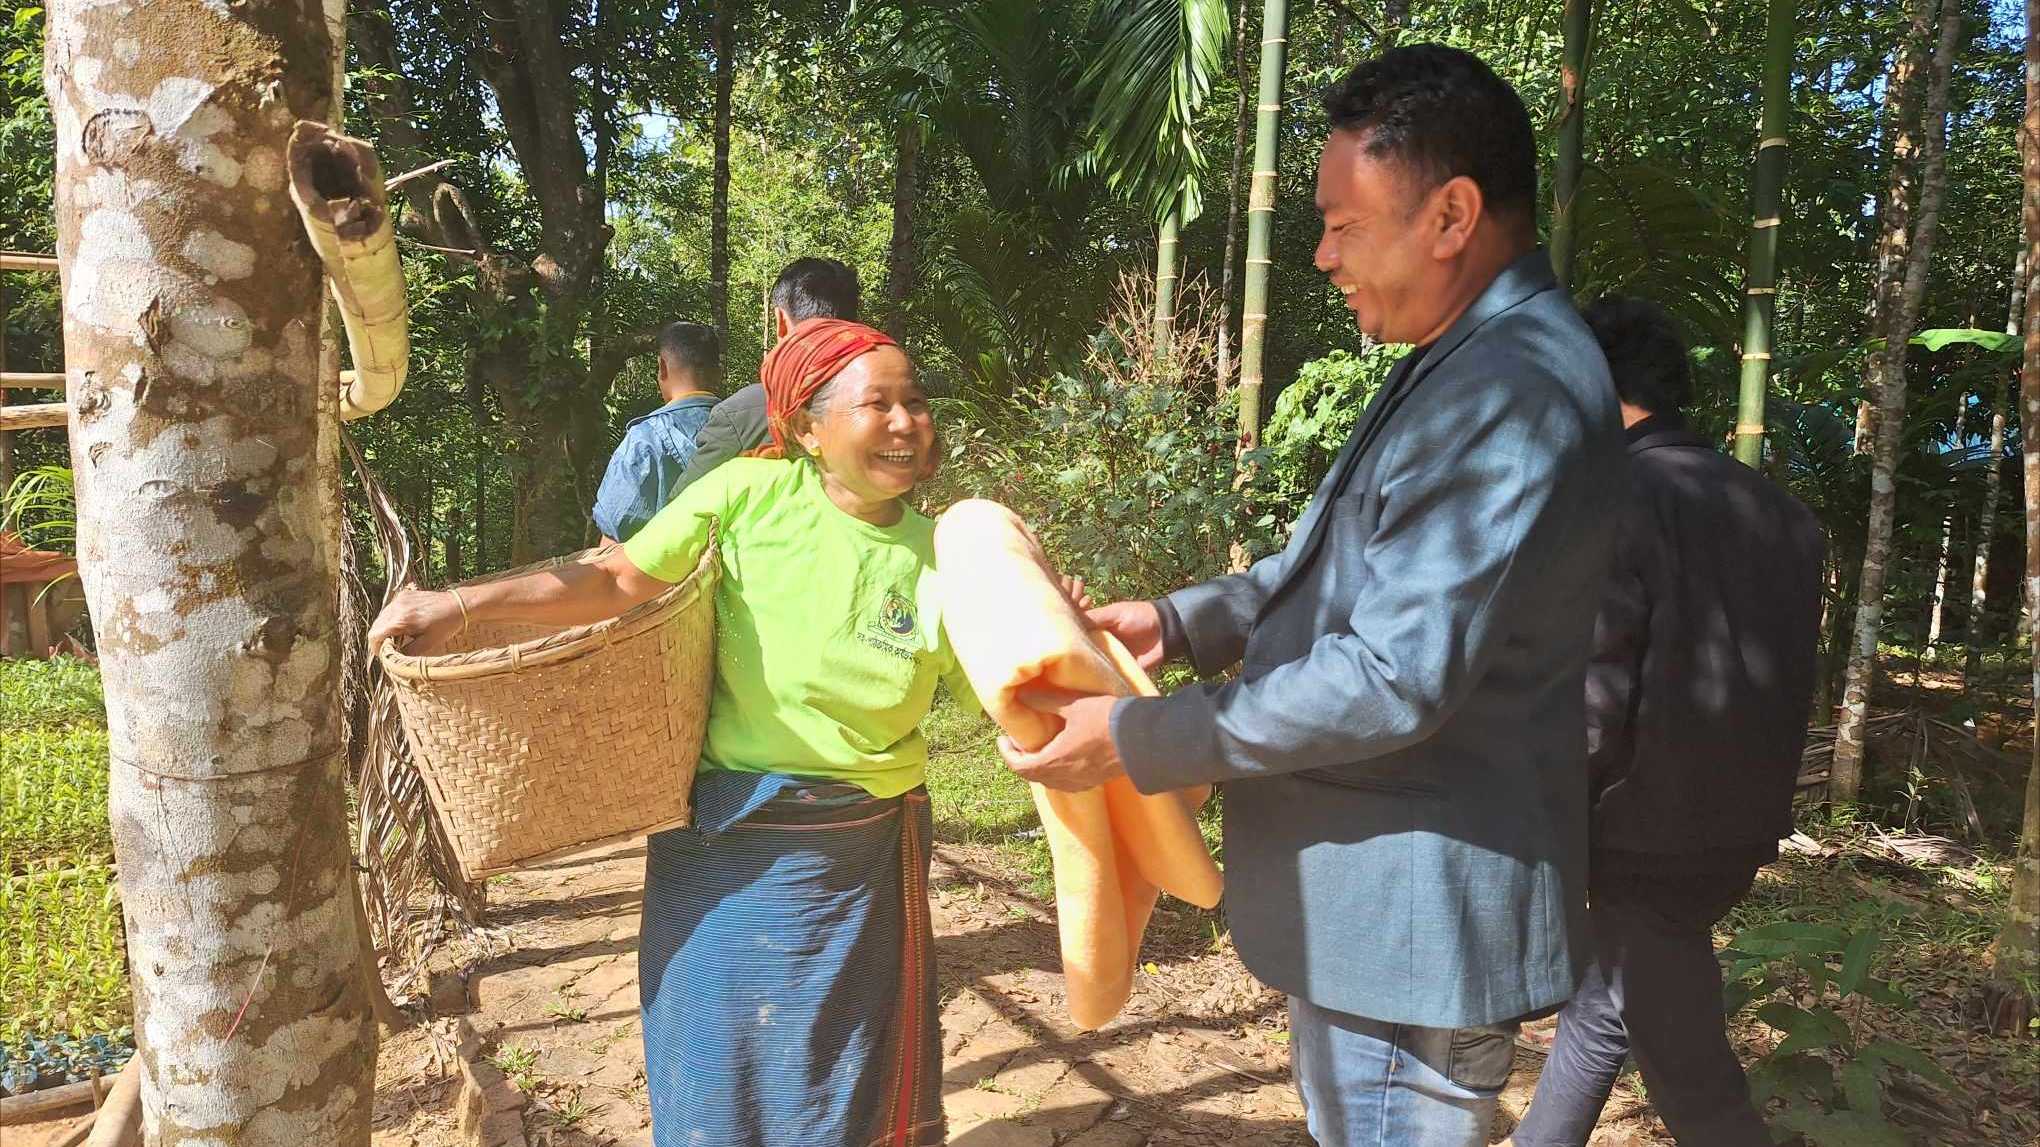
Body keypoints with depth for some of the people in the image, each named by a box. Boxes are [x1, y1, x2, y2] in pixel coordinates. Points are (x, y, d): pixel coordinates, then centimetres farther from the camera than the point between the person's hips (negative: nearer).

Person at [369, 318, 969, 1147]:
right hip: (733, 842, 0)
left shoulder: (936, 557, -5)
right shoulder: (752, 495, -9)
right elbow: (619, 582, -5)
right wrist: (463, 606, -10)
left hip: (865, 852, 1)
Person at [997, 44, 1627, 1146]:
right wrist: (1181, 619, 5)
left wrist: (1137, 739, -20)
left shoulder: (1514, 393, -25)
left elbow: (1396, 679, -28)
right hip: (1371, 899, 10)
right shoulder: (1461, 363, 9)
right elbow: (1350, 567, 17)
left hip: (1414, 926, -10)